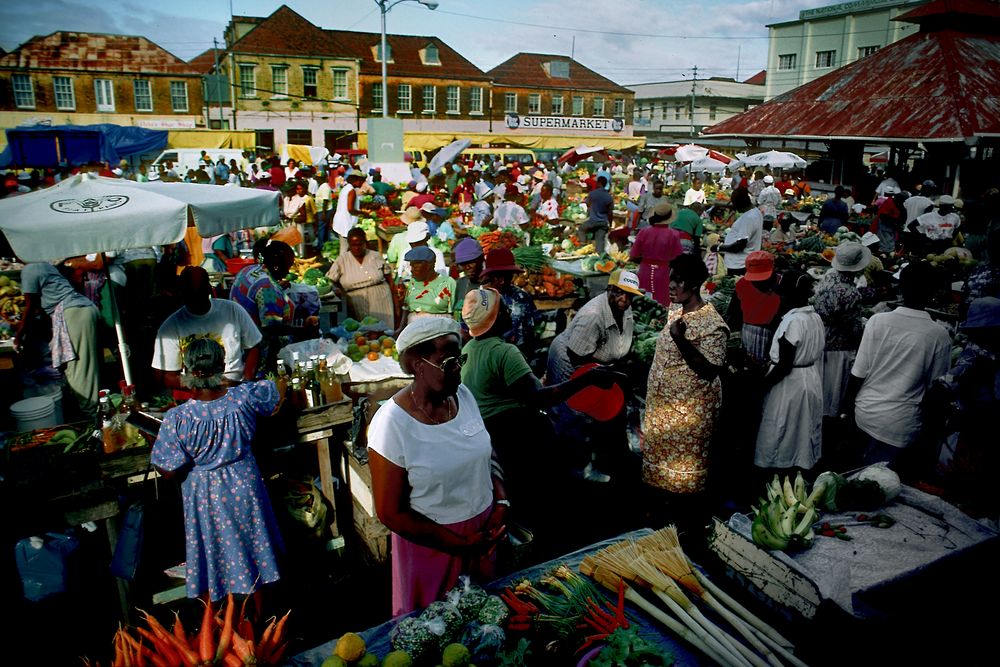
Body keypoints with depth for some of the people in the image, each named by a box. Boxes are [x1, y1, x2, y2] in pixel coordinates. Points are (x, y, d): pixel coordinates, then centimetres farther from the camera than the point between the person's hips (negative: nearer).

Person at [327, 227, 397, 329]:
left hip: (381, 305, 1)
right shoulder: (342, 260, 4)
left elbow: (390, 281, 8)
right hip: (357, 308, 0)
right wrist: (339, 291, -14)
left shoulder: (376, 256, 5)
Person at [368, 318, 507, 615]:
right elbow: (391, 513, -19)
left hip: (483, 527, 5)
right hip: (432, 542, -5)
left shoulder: (462, 394, -7)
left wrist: (502, 502, -8)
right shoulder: (392, 423, -24)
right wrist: (461, 544, -18)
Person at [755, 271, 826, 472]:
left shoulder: (792, 321, -23)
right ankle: (804, 466, 29)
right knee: (804, 433, 18)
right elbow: (814, 354, 10)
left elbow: (784, 365, -23)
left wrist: (762, 384, -13)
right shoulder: (816, 317, 4)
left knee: (781, 436, 3)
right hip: (812, 380, 9)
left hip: (790, 384, -9)